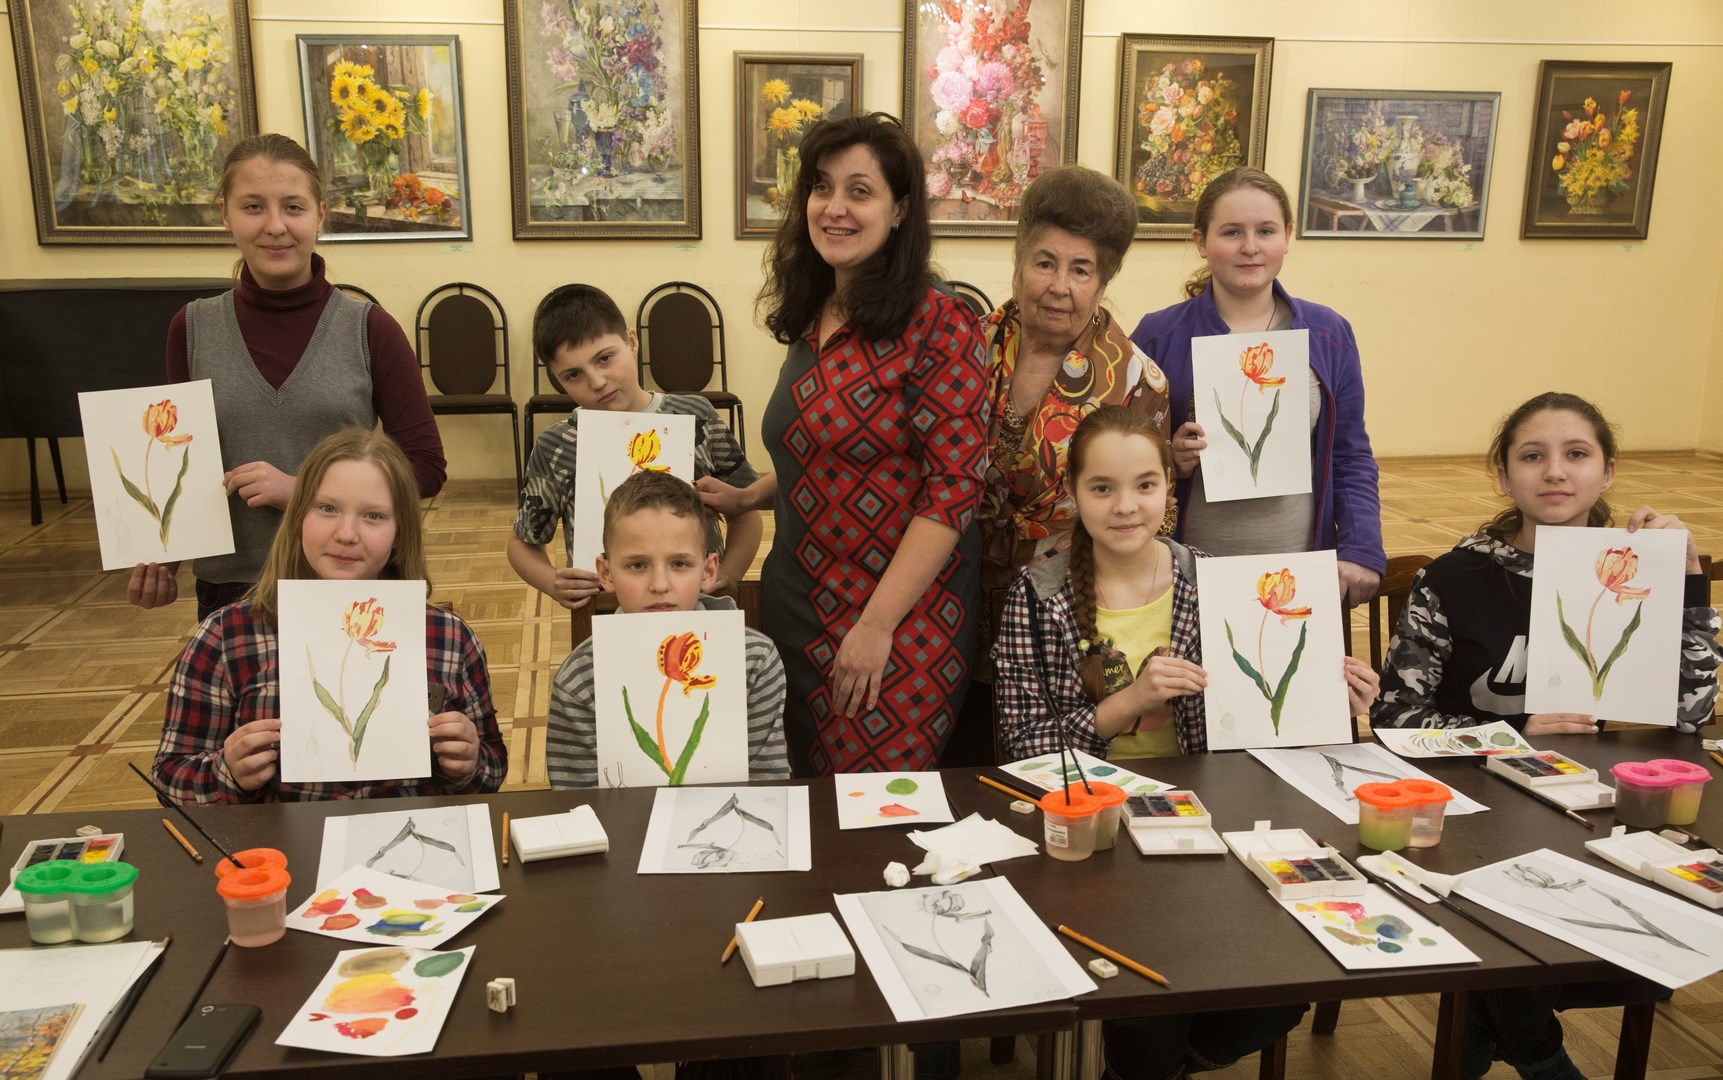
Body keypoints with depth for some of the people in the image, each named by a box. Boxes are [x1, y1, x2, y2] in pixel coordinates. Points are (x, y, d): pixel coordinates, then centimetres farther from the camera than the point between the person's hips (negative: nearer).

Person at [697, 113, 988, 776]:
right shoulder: (812, 318, 8)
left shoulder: (935, 325, -14)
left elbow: (954, 487, -18)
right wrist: (746, 497, 11)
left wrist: (876, 624, -19)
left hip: (899, 618, -7)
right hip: (797, 599, 7)